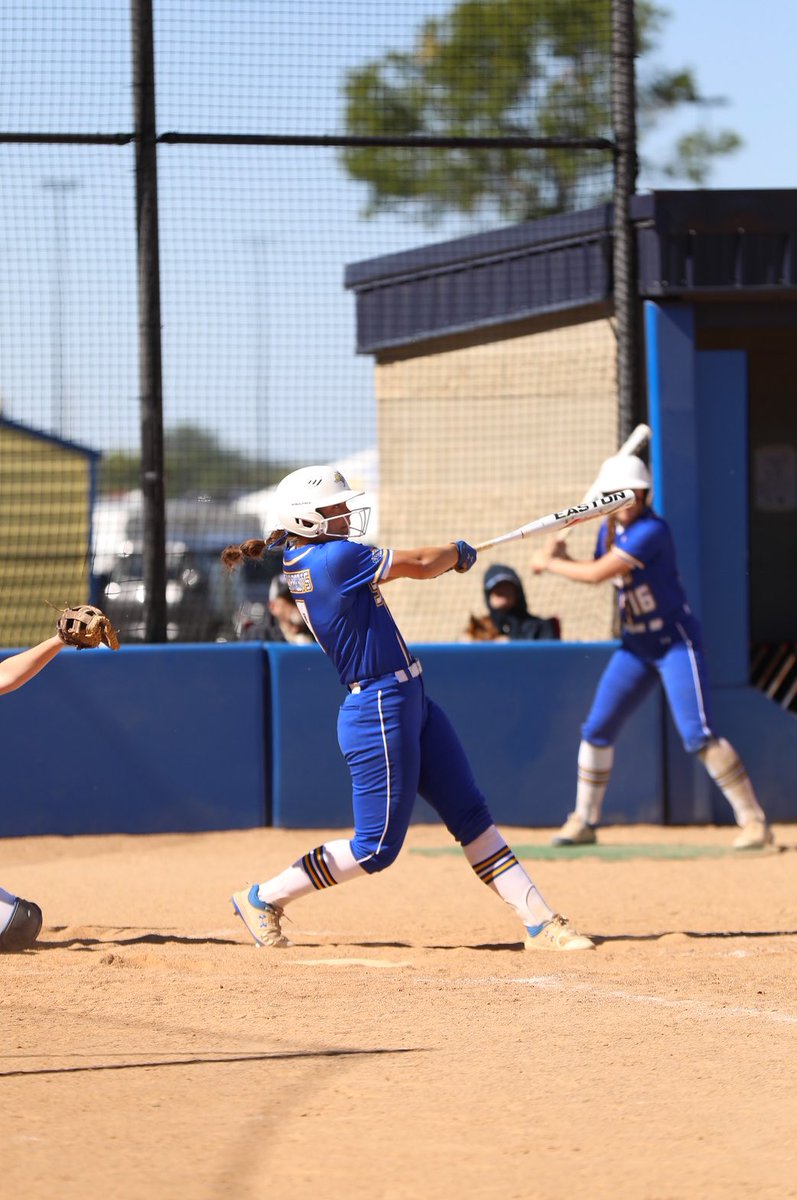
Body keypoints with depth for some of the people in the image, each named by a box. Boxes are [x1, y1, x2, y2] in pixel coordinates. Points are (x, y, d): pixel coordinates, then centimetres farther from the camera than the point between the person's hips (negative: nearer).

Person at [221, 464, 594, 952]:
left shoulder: (299, 561, 7)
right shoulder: (336, 557, -20)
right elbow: (422, 565, -9)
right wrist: (458, 552, 11)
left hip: (412, 702, 10)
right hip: (378, 714, -10)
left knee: (473, 815, 9)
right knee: (377, 847, -2)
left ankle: (539, 922, 10)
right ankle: (263, 899, 11)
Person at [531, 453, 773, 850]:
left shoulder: (651, 531, -23)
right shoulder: (610, 529, 3)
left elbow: (597, 574, -26)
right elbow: (598, 569, 19)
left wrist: (548, 563, -12)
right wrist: (560, 557, 1)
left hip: (676, 642, -8)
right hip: (635, 647, 8)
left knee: (697, 734, -18)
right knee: (597, 729, 8)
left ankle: (754, 821, -14)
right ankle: (583, 822, 21)